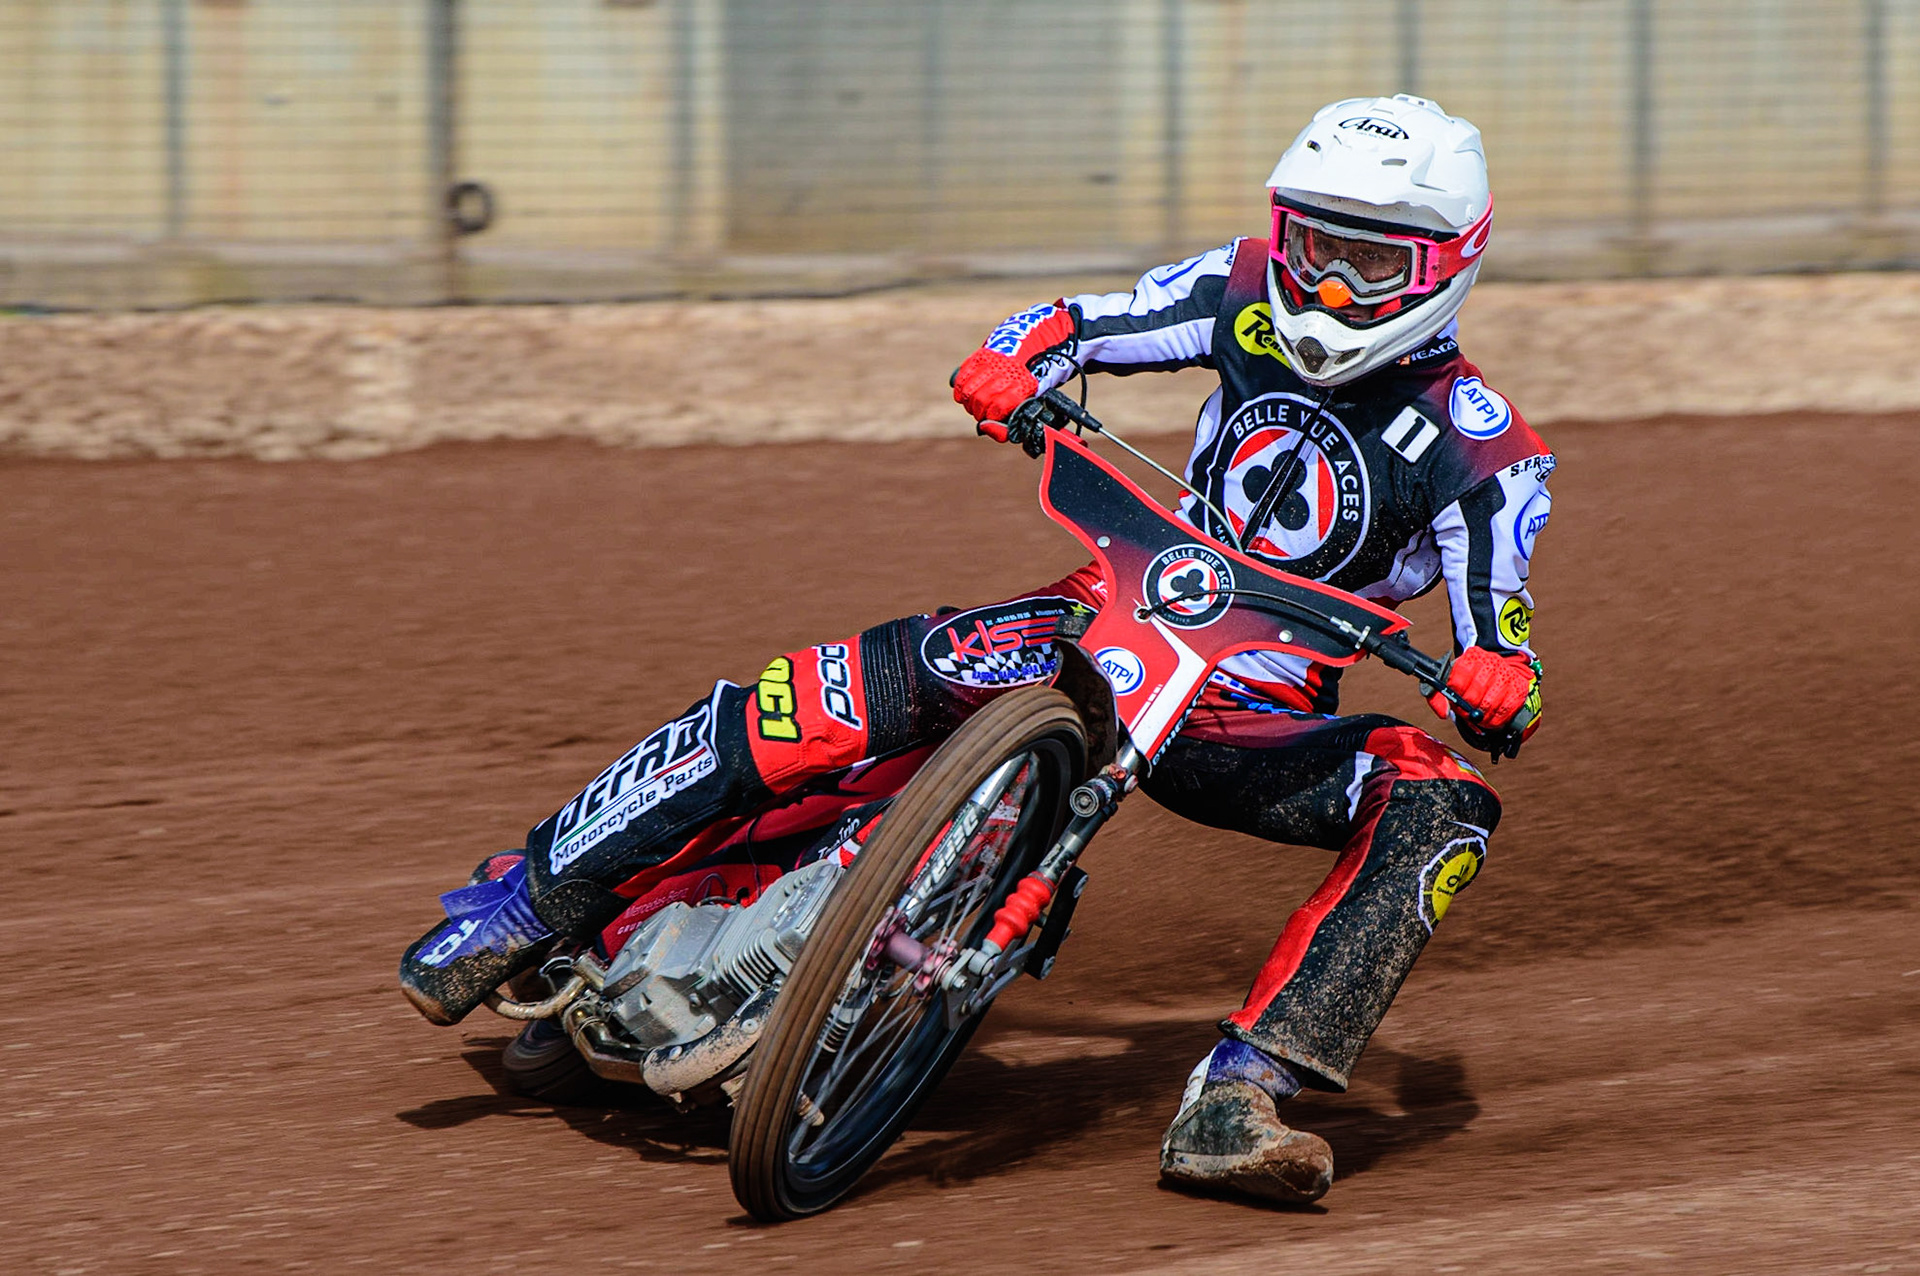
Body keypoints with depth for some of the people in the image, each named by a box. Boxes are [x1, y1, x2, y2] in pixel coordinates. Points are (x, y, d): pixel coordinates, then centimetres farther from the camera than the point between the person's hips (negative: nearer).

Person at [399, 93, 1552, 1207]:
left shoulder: (1478, 451, -5)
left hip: (1260, 709, -1)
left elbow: (1499, 619, -5)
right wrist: (1015, 362, -12)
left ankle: (1235, 1100, -40)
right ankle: (531, 905, -12)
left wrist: (1500, 680, -30)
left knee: (1441, 799, -30)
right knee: (857, 690, -23)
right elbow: (1089, 324, 11)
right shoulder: (1251, 296, 4)